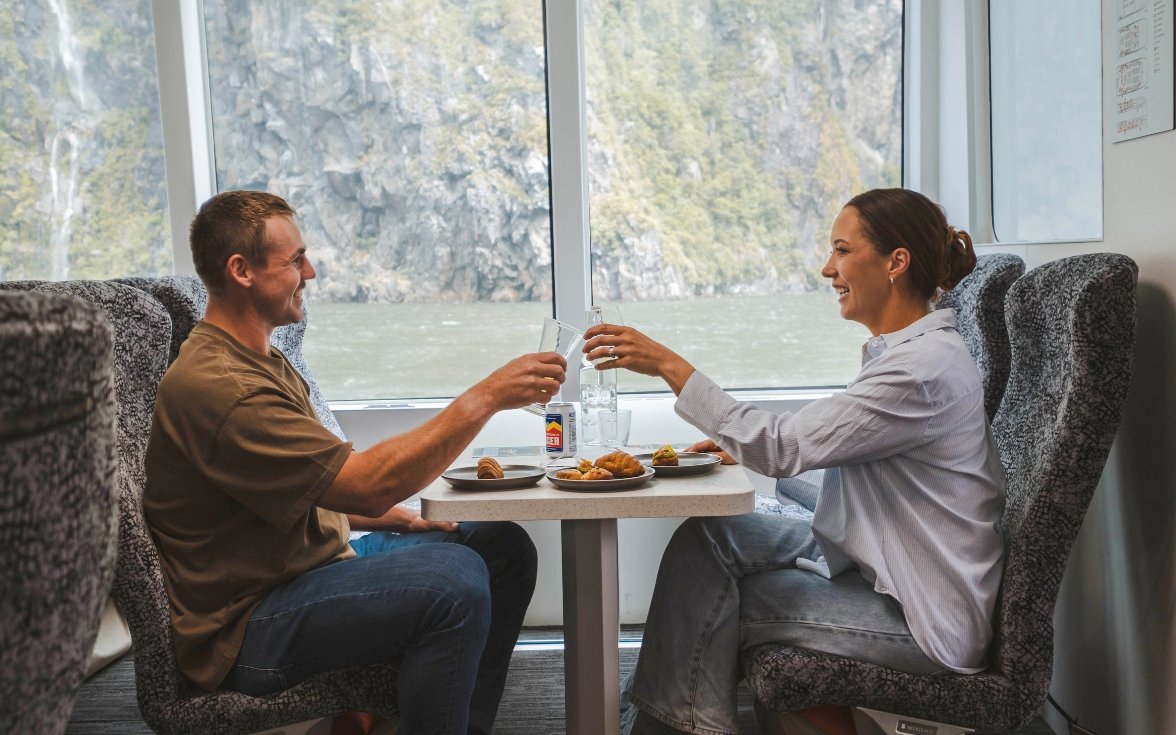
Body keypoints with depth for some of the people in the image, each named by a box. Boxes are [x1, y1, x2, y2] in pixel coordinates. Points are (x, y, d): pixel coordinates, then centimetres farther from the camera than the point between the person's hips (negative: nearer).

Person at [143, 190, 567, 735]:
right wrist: (486, 397, -23)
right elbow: (366, 483, -27)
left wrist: (394, 517, 3)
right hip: (244, 631, -10)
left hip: (316, 561, 10)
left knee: (504, 546, 3)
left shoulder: (264, 361, 14)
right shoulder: (216, 386, -22)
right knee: (454, 578, -31)